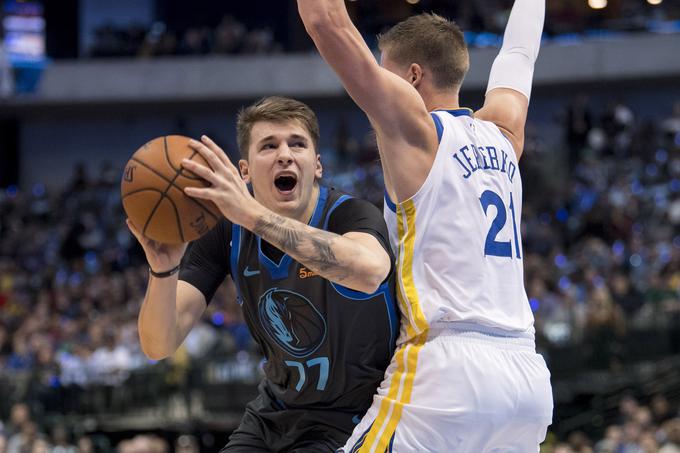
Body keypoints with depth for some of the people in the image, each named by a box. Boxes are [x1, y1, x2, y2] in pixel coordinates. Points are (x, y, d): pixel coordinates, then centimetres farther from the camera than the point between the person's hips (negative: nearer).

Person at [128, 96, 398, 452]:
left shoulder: (349, 215, -23)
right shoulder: (227, 230, -9)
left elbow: (370, 269, -51)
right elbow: (159, 346, -15)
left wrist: (253, 213, -54)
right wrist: (163, 269, -37)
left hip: (351, 420, -5)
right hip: (275, 411, 5)